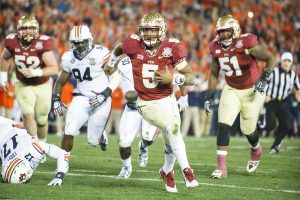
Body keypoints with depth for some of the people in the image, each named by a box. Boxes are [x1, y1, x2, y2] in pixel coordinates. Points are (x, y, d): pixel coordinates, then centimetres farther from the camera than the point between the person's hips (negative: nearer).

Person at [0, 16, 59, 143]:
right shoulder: (12, 42, -17)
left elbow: (54, 69, -30)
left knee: (41, 119, 11)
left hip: (43, 85, -1)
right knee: (28, 113, -20)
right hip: (23, 85, 1)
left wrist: (36, 72, -43)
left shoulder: (43, 43, -27)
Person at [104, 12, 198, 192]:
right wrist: (111, 63, 30)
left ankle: (167, 171, 40)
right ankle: (186, 171, -14)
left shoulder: (171, 48, -14)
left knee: (171, 139, 12)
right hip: (148, 103, -2)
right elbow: (120, 48, 14)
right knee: (172, 128, -22)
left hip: (167, 99, 2)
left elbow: (190, 78, -11)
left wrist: (172, 79, -28)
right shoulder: (133, 44, -14)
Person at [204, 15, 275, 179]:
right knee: (223, 125, -14)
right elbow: (214, 74, 7)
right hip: (231, 90, 3)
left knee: (248, 129, 7)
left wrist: (264, 78, -27)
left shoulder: (247, 45, -23)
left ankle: (256, 150, 44)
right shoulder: (216, 48, -7)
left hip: (252, 90, -3)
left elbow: (270, 59, -14)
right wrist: (209, 97, 3)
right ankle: (221, 167, -12)